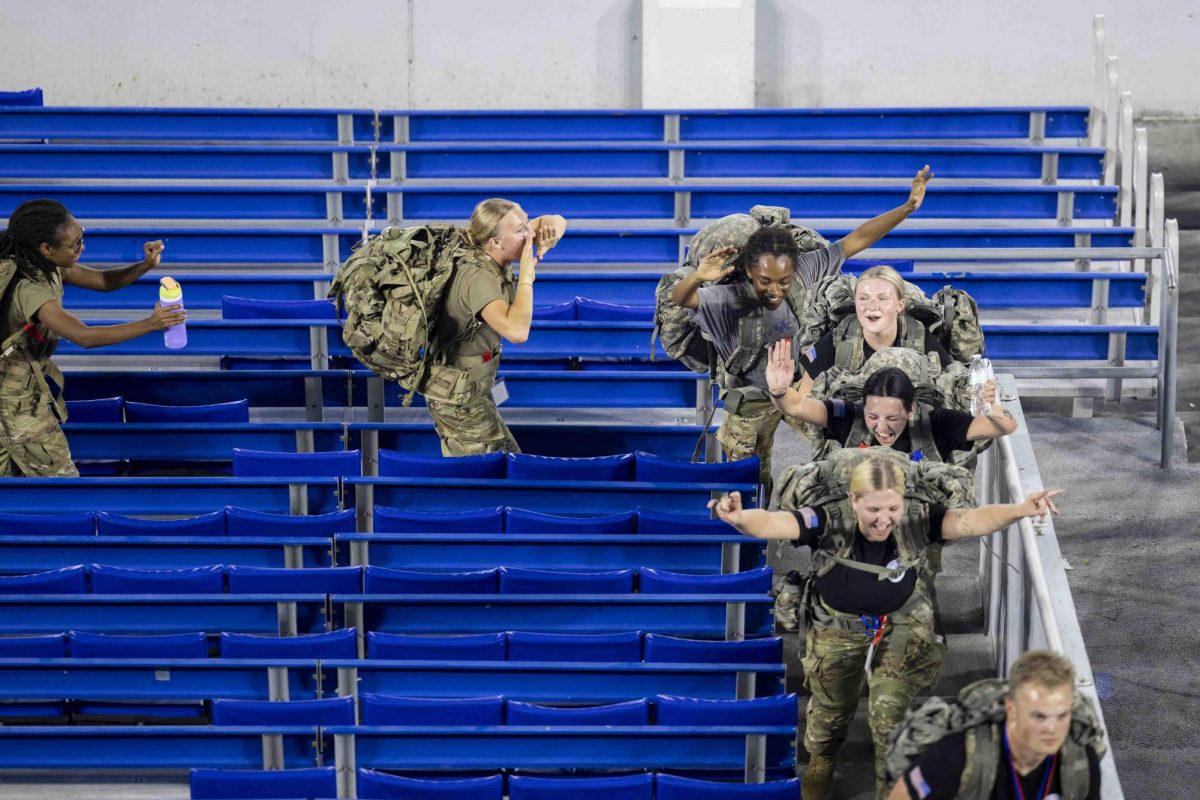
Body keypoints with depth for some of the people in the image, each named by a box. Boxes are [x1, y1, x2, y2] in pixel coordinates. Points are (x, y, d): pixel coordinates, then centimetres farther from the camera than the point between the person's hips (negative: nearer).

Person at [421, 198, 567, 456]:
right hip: (457, 395, -9)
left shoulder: (494, 256, -5)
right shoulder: (478, 278, -30)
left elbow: (554, 221, 8)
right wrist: (527, 277, -34)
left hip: (472, 384, 9)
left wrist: (551, 232, -17)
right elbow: (517, 331, -46)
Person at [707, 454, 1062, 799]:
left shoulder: (915, 521, -27)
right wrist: (740, 519, -66)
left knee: (892, 715, -7)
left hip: (901, 628, -1)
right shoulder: (831, 521, -31)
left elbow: (970, 520, -38)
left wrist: (1020, 510, -56)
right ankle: (820, 760, 57)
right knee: (831, 712, 21)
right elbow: (773, 523, -43)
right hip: (837, 628, 1)